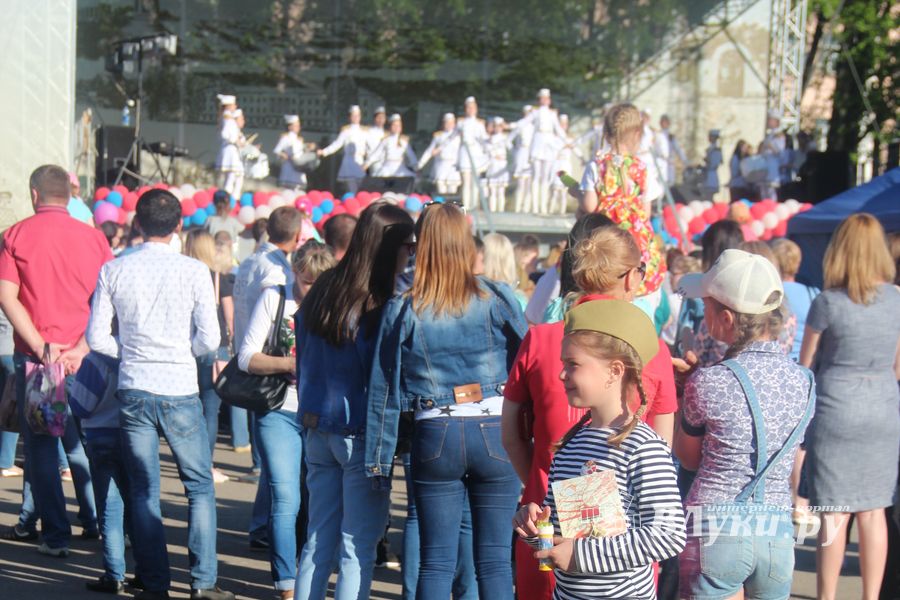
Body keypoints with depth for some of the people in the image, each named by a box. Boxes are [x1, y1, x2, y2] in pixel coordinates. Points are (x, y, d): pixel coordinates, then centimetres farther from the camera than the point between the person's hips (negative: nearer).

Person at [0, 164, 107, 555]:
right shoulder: (93, 237, 3)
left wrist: (40, 347, -13)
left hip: (34, 356, -2)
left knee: (40, 445, 5)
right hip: (84, 357, 2)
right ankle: (96, 522, 21)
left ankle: (55, 534, 4)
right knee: (81, 442, 16)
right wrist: (81, 348, -8)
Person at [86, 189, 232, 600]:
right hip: (180, 392, -2)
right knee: (200, 486, 10)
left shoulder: (114, 271, -1)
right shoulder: (194, 271, -6)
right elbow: (209, 339, -7)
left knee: (144, 491, 8)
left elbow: (97, 338, -1)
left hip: (133, 391, 2)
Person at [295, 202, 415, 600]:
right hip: (360, 434, -7)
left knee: (319, 541, 13)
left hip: (317, 429, 7)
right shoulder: (380, 306, -15)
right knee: (358, 547, 0)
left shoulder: (321, 291, 7)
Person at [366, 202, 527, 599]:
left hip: (434, 437, 0)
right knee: (495, 560, 5)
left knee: (436, 562, 7)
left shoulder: (402, 311, -1)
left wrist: (379, 460, 9)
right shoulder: (498, 299, -2)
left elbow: (385, 392, 2)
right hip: (496, 433, 0)